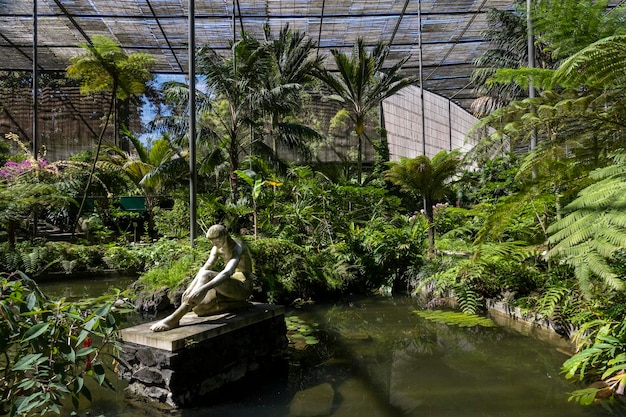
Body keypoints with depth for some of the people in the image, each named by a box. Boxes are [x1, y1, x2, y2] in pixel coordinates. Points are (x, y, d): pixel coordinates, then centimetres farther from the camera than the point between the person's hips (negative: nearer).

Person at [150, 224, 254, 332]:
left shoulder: (237, 247, -20)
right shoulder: (217, 249, 5)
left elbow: (227, 272, -36)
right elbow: (204, 268, -2)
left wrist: (203, 288, -48)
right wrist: (190, 288, -19)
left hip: (243, 286, -9)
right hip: (227, 287, 9)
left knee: (206, 276, -32)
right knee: (198, 309, -14)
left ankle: (174, 318, -37)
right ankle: (238, 304, -6)